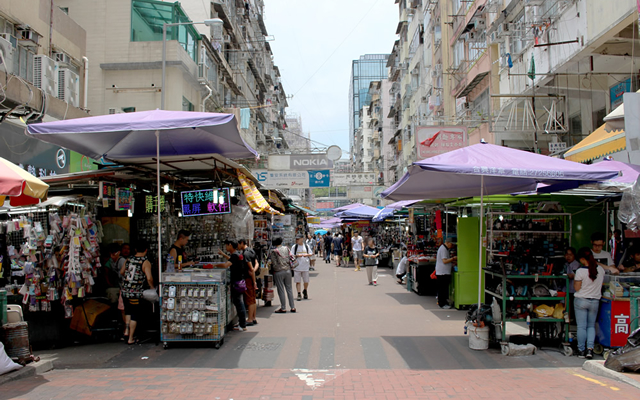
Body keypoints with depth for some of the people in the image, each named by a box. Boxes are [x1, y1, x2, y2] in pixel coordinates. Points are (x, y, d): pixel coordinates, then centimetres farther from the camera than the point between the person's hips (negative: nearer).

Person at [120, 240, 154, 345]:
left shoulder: (129, 260, 7)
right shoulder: (145, 262, -10)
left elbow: (121, 272, 20)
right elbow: (149, 278, -18)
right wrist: (153, 288, -1)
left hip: (124, 290, 5)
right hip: (136, 293, -5)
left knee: (128, 311, 25)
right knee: (135, 315, 5)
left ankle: (127, 331, 24)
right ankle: (131, 339, 8)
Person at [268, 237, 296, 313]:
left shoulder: (273, 251, -10)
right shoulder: (286, 248, 4)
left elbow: (274, 263, -10)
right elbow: (289, 259, 6)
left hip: (278, 272, -5)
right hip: (287, 270, 5)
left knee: (281, 290, 2)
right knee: (289, 289, 11)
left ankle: (283, 308, 5)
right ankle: (293, 307, 14)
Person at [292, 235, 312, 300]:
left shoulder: (306, 246, 6)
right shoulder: (294, 247, 1)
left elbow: (310, 254, 13)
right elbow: (291, 255, -2)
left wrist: (306, 255, -8)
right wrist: (297, 255, -19)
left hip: (305, 266, 2)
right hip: (297, 266, -1)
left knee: (306, 281, 8)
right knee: (298, 281, -3)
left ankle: (305, 291, 34)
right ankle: (299, 294, 3)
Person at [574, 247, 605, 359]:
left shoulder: (580, 271, -17)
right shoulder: (601, 269, -3)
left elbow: (577, 288, -10)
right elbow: (601, 285, 10)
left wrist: (574, 280, 4)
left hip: (581, 300, -4)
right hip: (595, 301, 4)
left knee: (581, 326, 4)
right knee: (591, 326, 14)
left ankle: (581, 350, 9)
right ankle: (590, 348, 1)